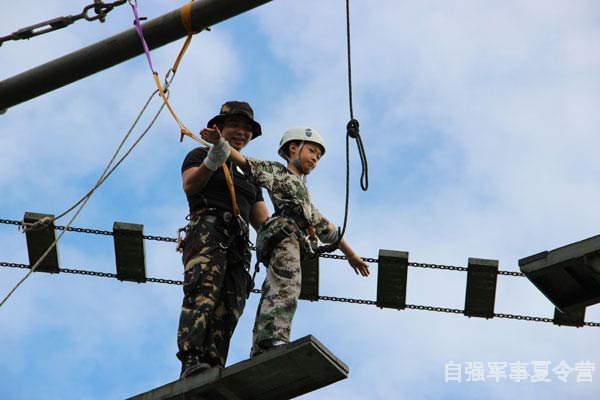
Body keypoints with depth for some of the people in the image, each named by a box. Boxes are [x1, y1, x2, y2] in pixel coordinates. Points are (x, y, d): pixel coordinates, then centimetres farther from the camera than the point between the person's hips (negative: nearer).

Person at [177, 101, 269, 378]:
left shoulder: (249, 175, 36)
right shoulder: (201, 154, 19)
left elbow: (263, 221, 28)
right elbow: (189, 186, -2)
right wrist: (211, 163, -21)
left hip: (238, 243, 6)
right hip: (207, 230, -6)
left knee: (228, 310, -12)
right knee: (204, 291, -28)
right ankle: (191, 361, -43)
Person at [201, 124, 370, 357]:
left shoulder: (303, 192, 41)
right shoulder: (277, 171, 20)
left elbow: (325, 228, 44)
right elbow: (246, 163, 4)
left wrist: (350, 254, 46)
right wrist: (220, 143, -12)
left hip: (295, 240, 8)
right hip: (283, 233, -8)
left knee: (274, 295, -6)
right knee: (286, 286, -29)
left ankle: (260, 355, -17)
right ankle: (275, 340, -47)